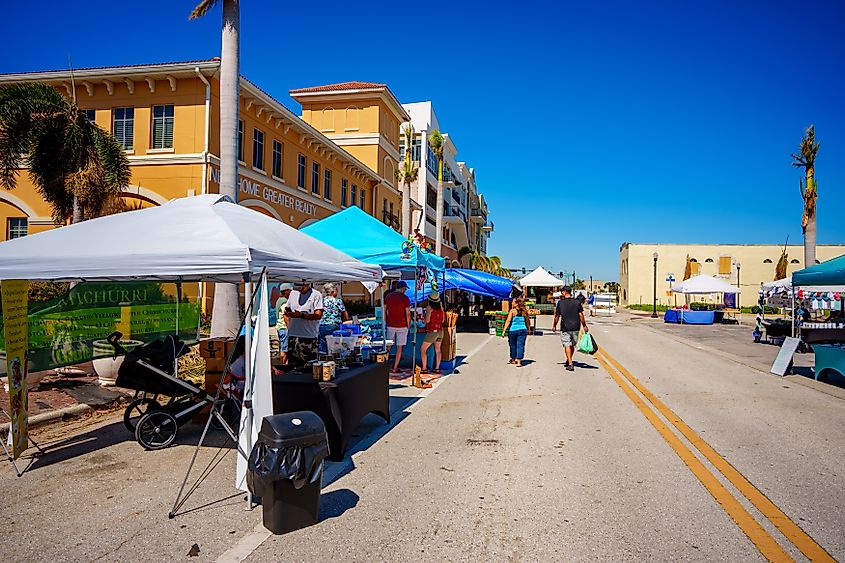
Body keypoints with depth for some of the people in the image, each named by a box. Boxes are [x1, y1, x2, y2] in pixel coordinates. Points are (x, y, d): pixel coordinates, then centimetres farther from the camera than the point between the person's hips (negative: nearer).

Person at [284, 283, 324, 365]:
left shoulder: (316, 295, -2)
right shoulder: (293, 293, 15)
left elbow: (318, 315, -11)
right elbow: (287, 310, 22)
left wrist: (301, 315, -22)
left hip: (309, 336, -5)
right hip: (293, 335, 5)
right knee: (293, 363, 7)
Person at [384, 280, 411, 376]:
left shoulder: (388, 296, 4)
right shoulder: (405, 298, -8)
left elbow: (384, 311, 7)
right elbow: (408, 314, -9)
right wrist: (408, 326, 2)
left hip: (390, 325, 3)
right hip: (402, 326, -3)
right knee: (399, 348, 5)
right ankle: (395, 369, 6)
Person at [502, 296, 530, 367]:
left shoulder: (512, 311, -8)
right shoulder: (524, 311, 4)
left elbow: (508, 321, -14)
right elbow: (527, 322, 13)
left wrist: (504, 331, -13)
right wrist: (528, 329, 28)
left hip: (513, 330, -2)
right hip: (523, 330, 2)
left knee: (513, 345, 14)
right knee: (520, 345, 2)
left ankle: (513, 359, 31)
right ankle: (519, 361, -6)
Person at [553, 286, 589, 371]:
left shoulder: (560, 303, -6)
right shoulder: (577, 302, -2)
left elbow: (557, 316, -1)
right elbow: (581, 316, -2)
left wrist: (554, 326, 12)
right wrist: (584, 326, 8)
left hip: (565, 328, -3)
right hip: (575, 327, 3)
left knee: (567, 345, 0)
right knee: (572, 345, 18)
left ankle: (570, 364, -8)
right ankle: (569, 361, 34)